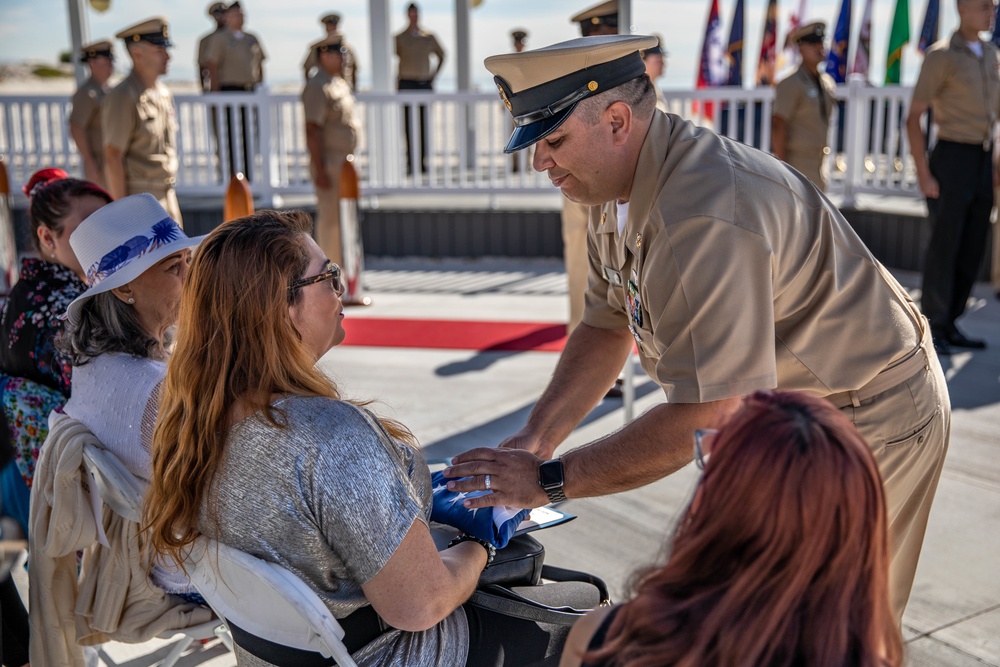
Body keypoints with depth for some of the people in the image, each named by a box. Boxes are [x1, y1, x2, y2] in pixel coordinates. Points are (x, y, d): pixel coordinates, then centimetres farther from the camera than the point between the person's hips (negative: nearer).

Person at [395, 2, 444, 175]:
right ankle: (410, 163, -5)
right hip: (407, 84, -3)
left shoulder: (429, 37, 10)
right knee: (409, 125, -6)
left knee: (424, 125, 3)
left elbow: (441, 55, 23)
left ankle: (423, 162, 8)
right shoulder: (400, 38, 1)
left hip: (425, 84, 3)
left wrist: (435, 74, 11)